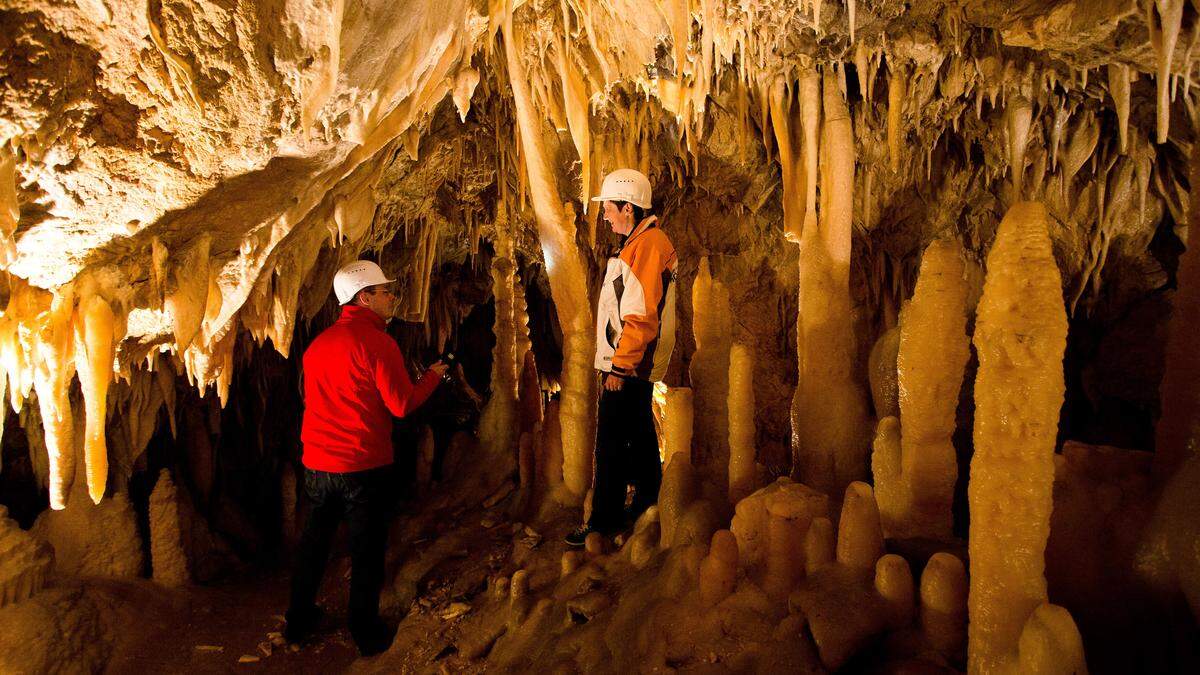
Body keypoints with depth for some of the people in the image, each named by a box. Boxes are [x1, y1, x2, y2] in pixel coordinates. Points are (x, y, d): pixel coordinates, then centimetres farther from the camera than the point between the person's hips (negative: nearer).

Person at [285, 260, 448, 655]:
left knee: (314, 540, 19)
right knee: (367, 548, 7)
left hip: (317, 463, 7)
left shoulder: (319, 342, 9)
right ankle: (366, 633, 18)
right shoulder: (377, 342, -14)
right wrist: (432, 375, 2)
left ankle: (298, 622, 32)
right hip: (364, 466, -6)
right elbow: (402, 405, -15)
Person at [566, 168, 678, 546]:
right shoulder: (641, 242, 15)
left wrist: (619, 365, -22)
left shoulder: (647, 245, -18)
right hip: (636, 365, 10)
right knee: (639, 433, 20)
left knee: (611, 443, -4)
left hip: (627, 365, -10)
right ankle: (647, 501, 34)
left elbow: (641, 316, -24)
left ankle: (605, 520, 5)